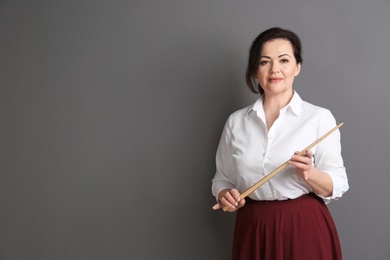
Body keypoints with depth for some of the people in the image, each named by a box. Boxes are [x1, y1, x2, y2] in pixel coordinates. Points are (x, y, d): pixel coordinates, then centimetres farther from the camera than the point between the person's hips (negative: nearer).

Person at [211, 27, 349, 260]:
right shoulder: (236, 121, 4)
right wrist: (225, 195, -9)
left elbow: (338, 186, -5)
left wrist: (309, 174, -23)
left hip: (305, 230, -2)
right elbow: (223, 178, 12)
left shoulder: (320, 118, -5)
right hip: (253, 231, 3)